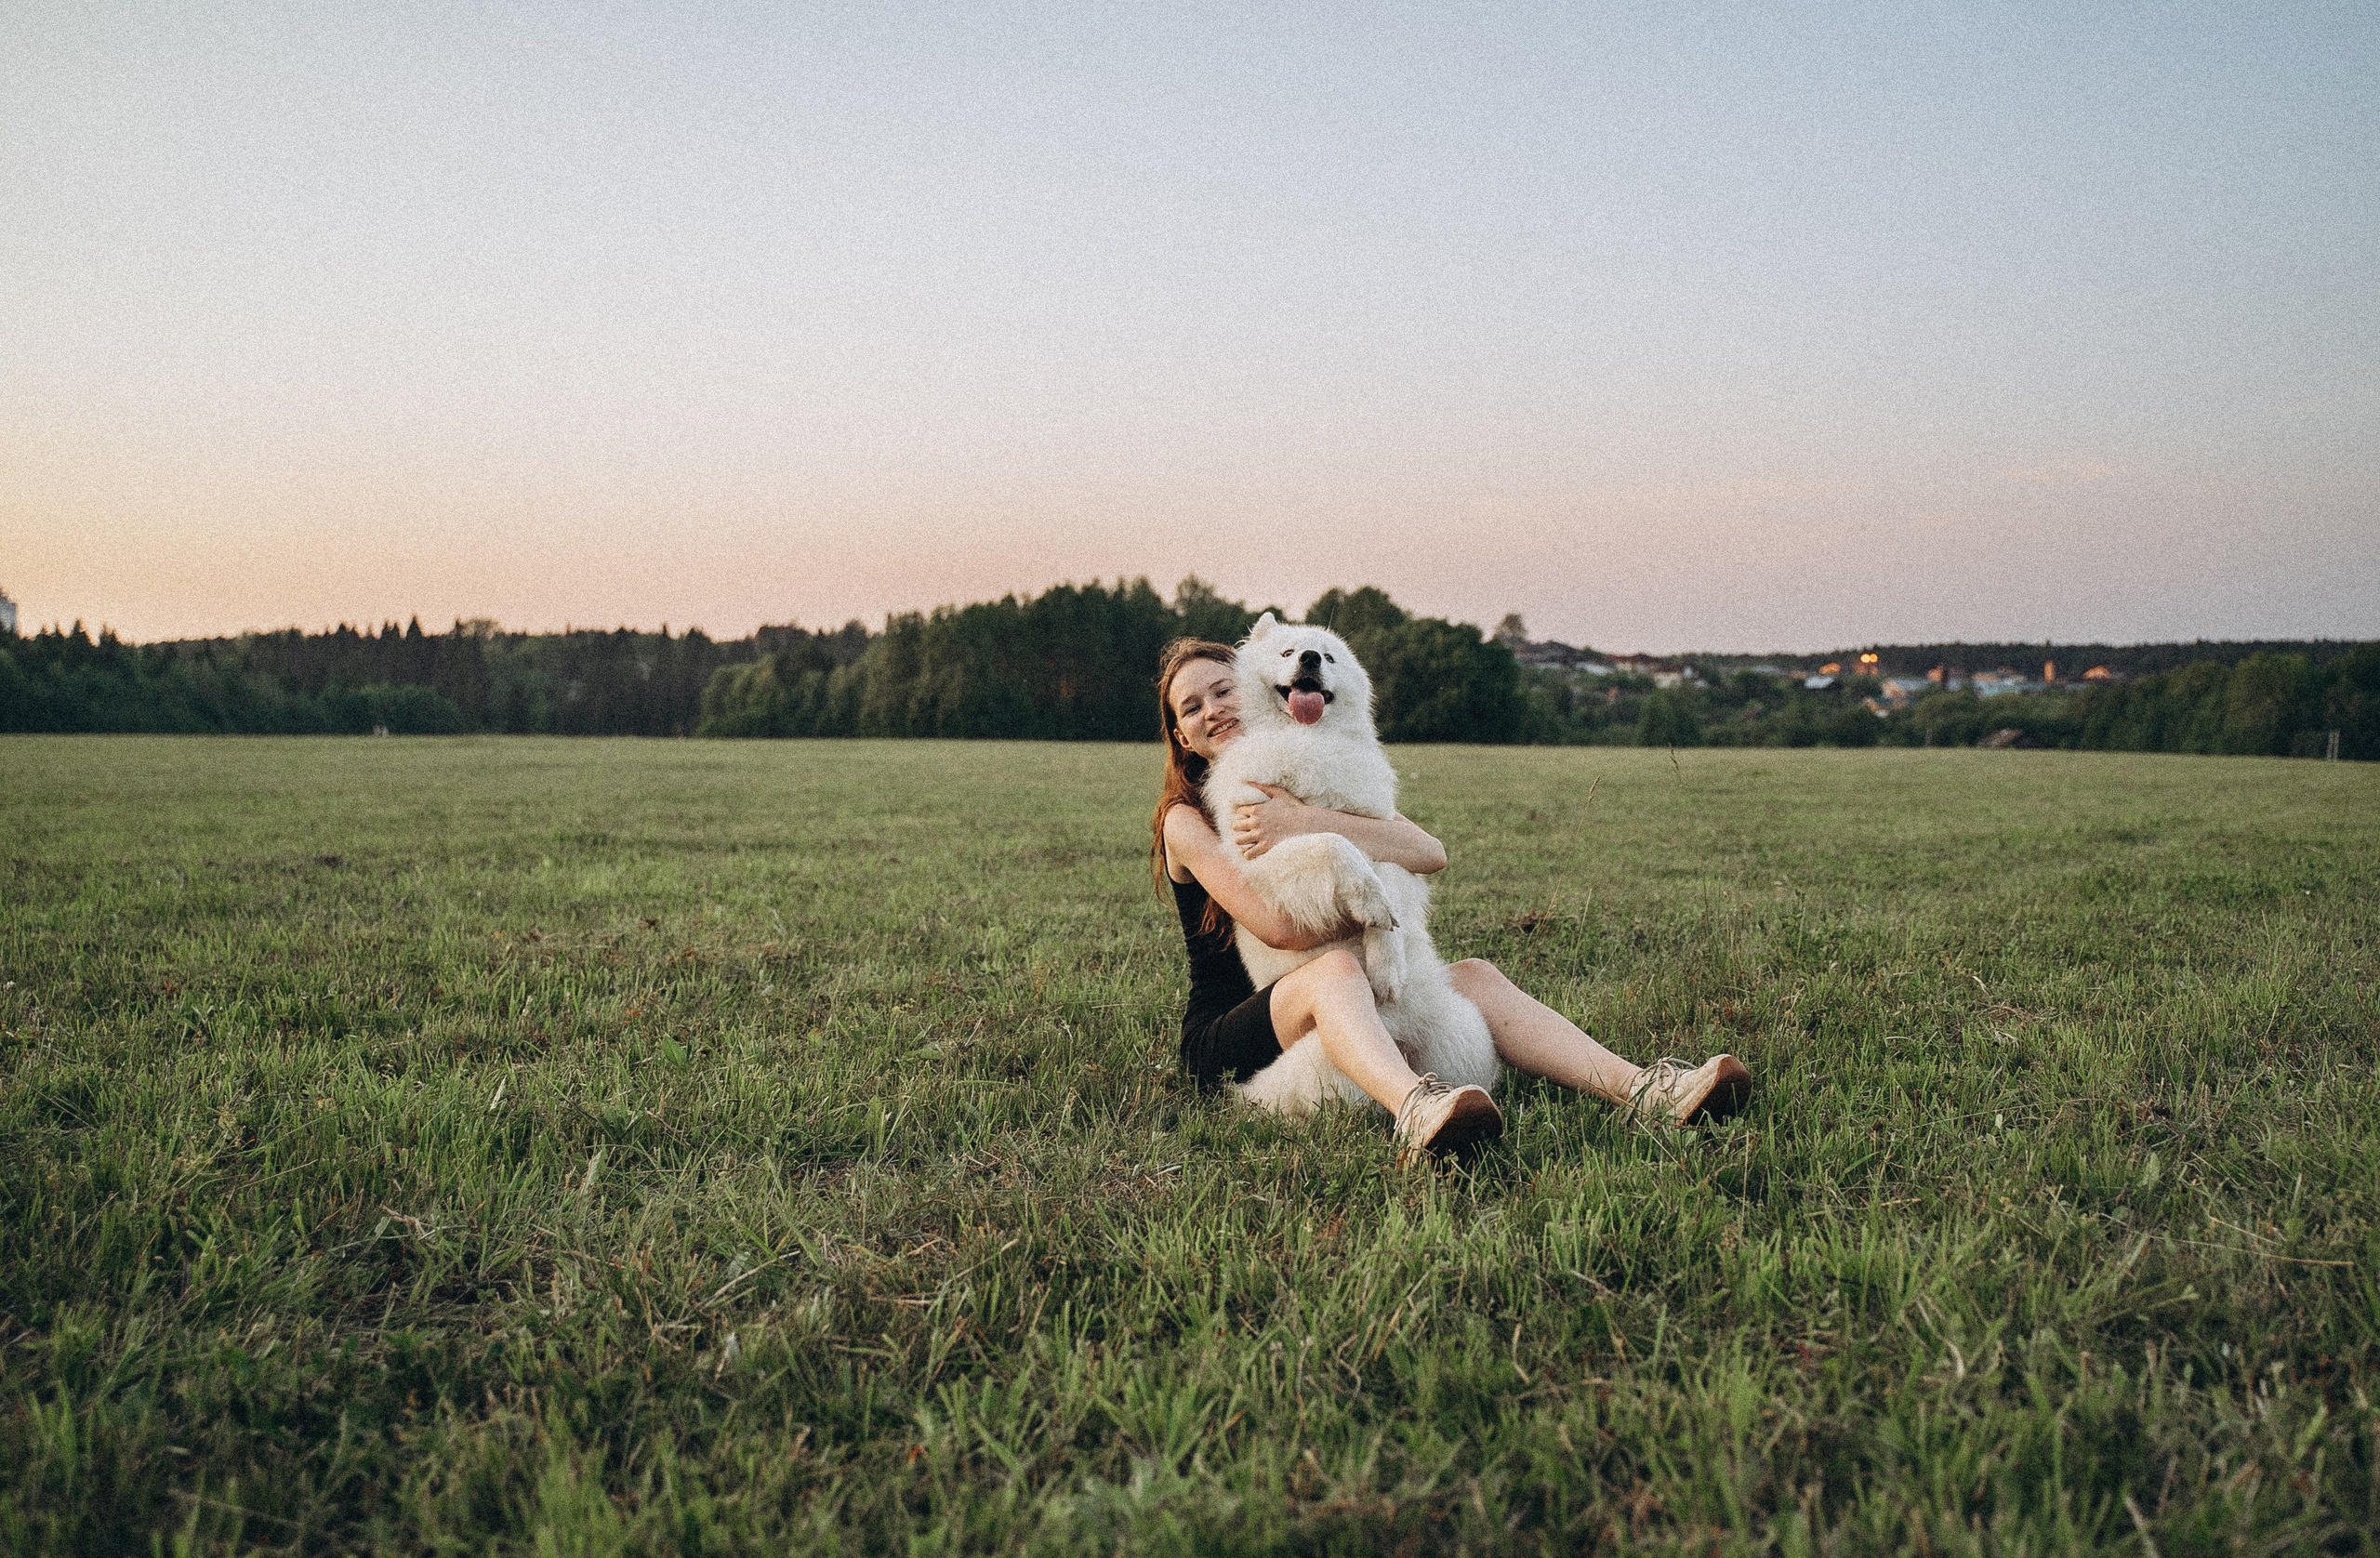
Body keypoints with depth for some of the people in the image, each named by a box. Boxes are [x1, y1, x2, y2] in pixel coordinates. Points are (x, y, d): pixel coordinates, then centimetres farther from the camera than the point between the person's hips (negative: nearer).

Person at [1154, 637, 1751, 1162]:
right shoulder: (1186, 820, -5)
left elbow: (1429, 852, -10)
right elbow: (1280, 927, -22)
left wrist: (1307, 823, -21)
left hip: (1336, 1017, 6)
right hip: (1222, 1036, -6)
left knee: (1473, 975, -11)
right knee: (1335, 969, -34)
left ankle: (1637, 1089, -29)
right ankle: (1414, 1111, -66)